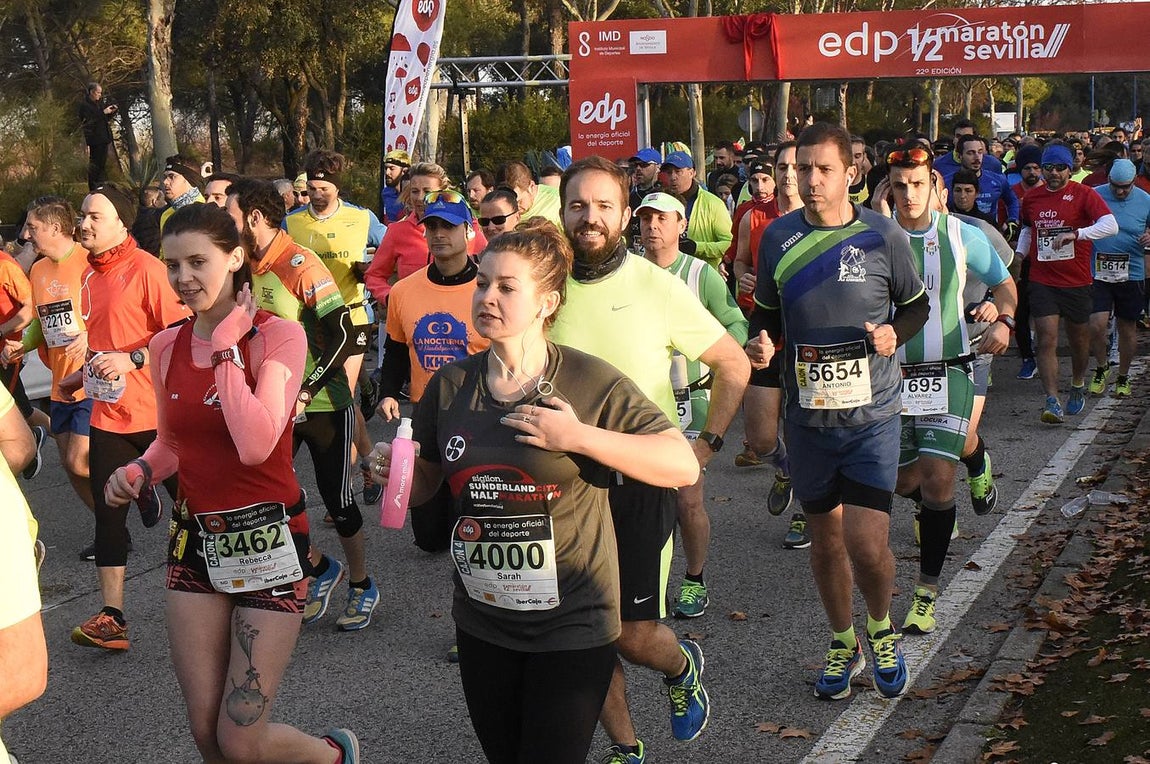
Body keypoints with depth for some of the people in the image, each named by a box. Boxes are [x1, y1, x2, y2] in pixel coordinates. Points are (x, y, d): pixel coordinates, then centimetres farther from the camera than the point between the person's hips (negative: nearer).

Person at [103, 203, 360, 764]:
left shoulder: (278, 336, -12)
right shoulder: (166, 346, 4)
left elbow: (256, 444, -26)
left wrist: (226, 347, -18)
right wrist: (138, 471, -1)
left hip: (267, 541, -5)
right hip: (195, 542, 5)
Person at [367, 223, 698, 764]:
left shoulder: (589, 383, -12)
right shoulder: (450, 385, 0)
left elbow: (683, 465, -15)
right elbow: (423, 485, 11)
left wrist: (579, 437, -23)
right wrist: (392, 470, -11)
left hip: (571, 624, -4)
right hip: (481, 622, 5)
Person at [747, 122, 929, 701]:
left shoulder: (883, 235, -5)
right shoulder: (778, 237, 1)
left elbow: (917, 305, 7)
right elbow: (766, 310, 13)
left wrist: (895, 333, -13)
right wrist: (759, 341, -8)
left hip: (872, 416, -3)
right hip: (807, 417, 3)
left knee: (867, 546, -11)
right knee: (824, 539, 14)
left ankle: (881, 627, 20)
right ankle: (843, 642, 36)